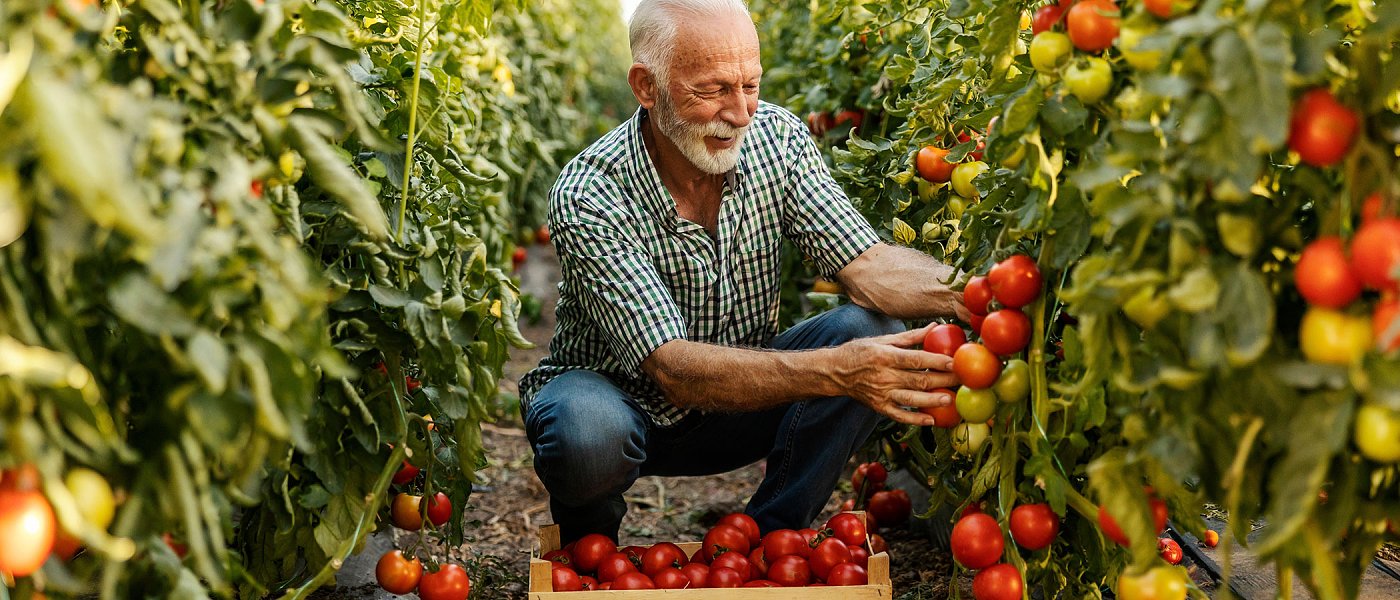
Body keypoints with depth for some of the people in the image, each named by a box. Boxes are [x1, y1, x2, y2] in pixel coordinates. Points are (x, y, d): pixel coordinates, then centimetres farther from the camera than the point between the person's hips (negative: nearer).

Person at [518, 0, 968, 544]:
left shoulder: (776, 137, -12)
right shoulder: (588, 197, -29)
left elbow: (867, 265, -19)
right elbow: (675, 370, -36)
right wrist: (834, 371, -50)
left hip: (736, 395, 4)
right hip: (621, 398, -4)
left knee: (876, 330, -20)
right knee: (588, 434, -39)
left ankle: (765, 540, -5)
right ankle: (588, 549, -1)